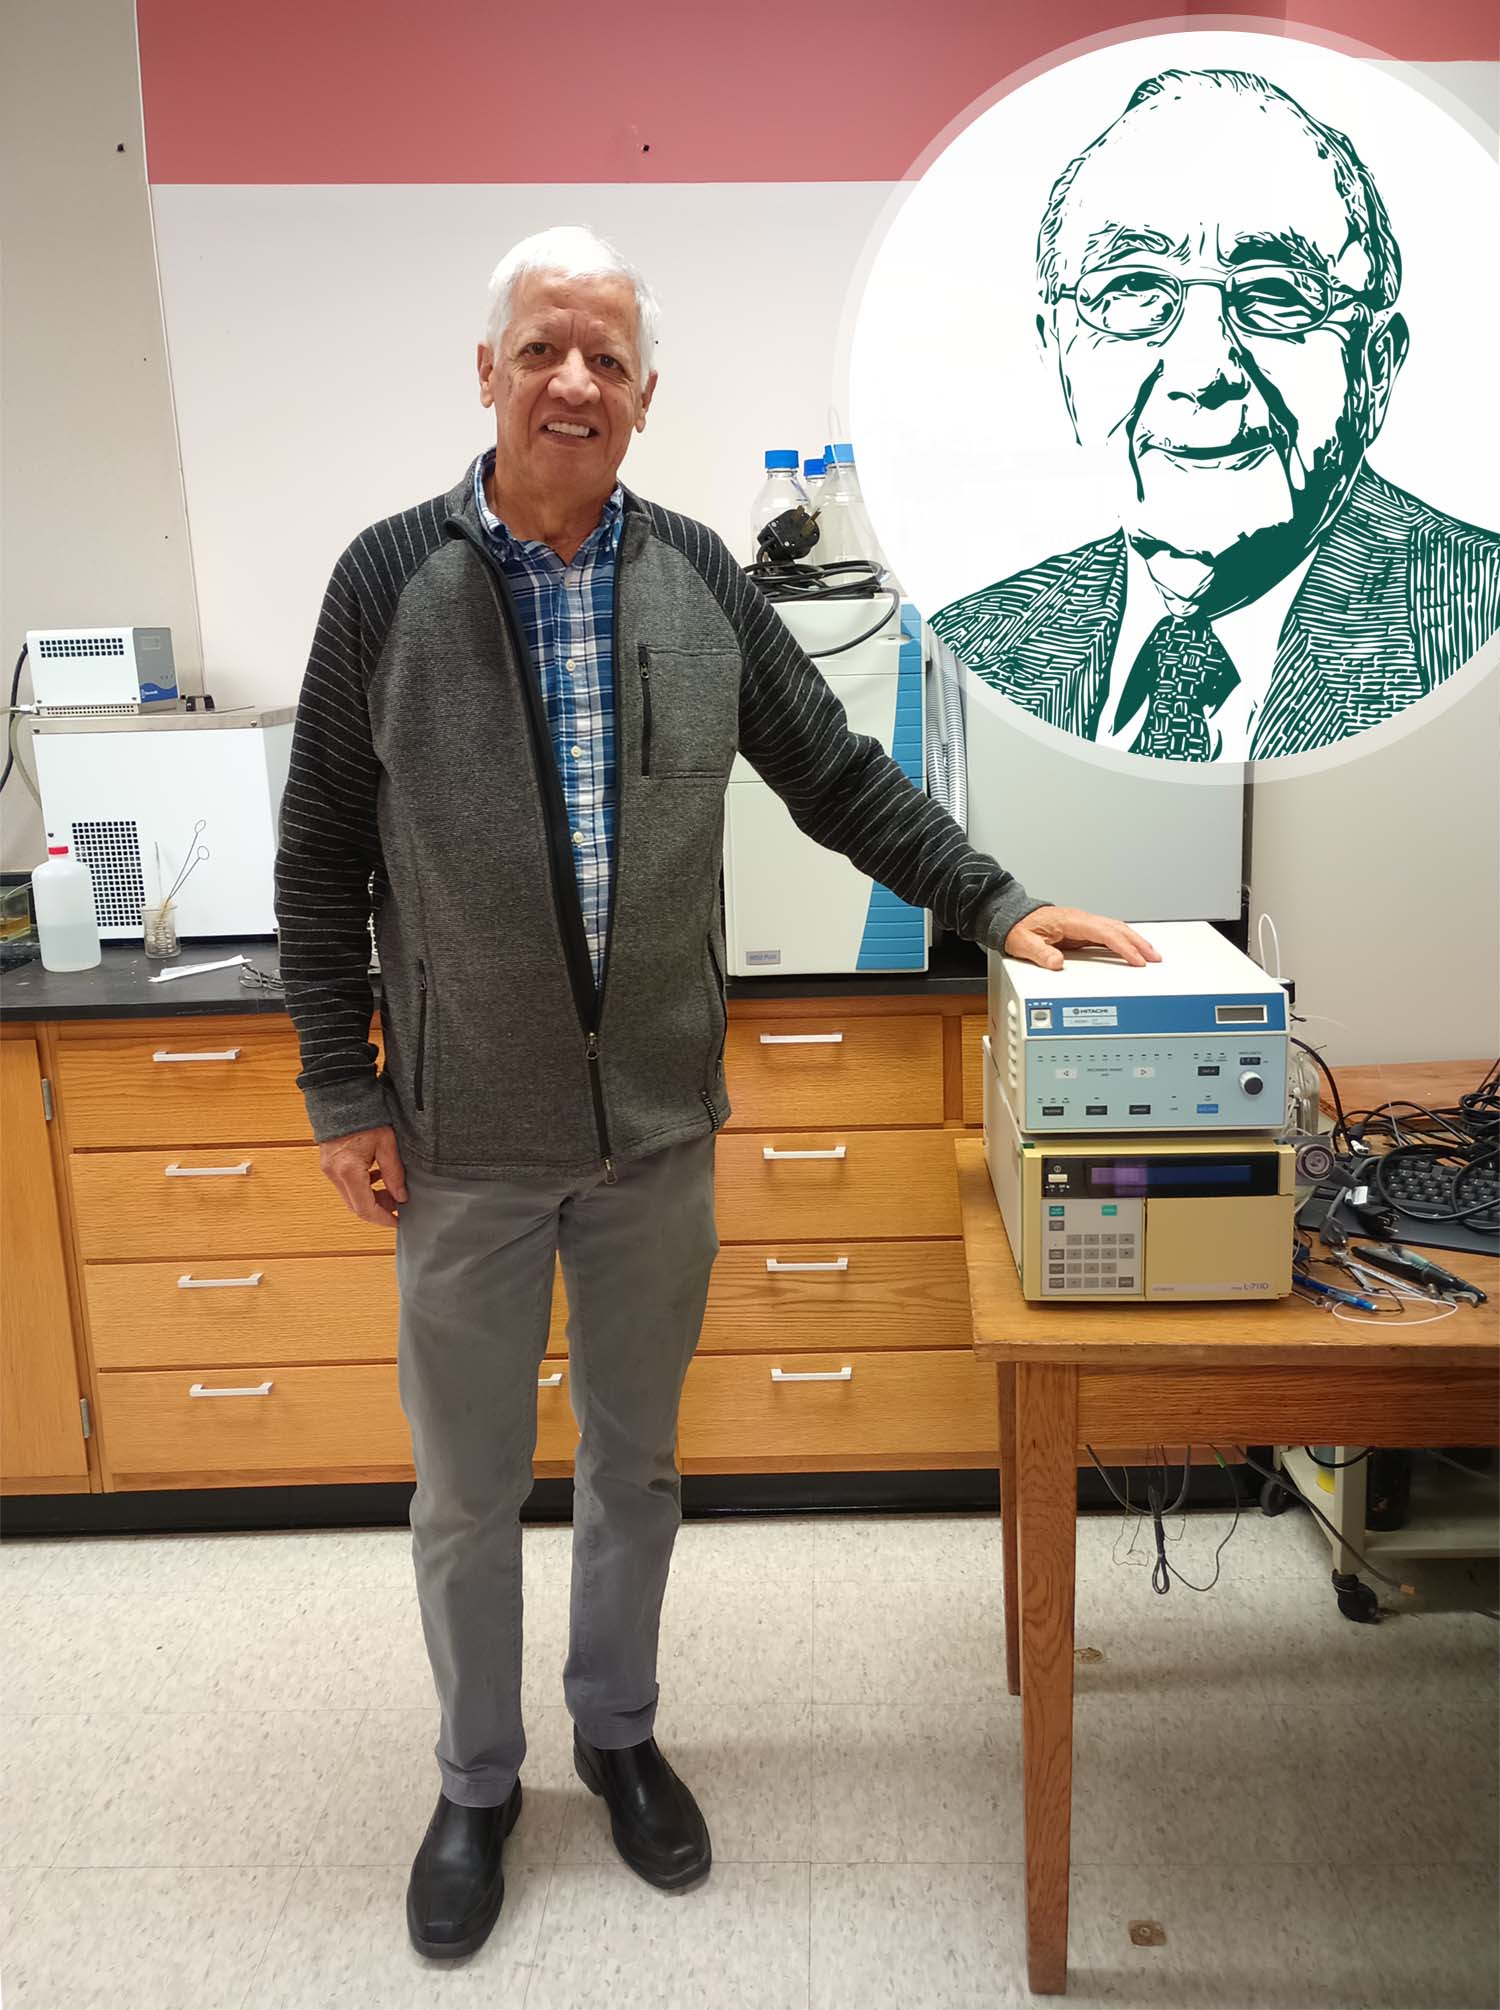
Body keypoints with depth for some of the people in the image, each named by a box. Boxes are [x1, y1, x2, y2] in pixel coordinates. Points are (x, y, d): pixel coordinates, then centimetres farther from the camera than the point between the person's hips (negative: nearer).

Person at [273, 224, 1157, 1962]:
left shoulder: (700, 581, 1)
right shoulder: (390, 579, -6)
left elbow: (840, 778, 7)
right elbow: (320, 860, -3)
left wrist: (1000, 905, -2)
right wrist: (342, 1094, -5)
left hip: (658, 1123, 2)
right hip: (464, 1138, -2)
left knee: (637, 1461, 18)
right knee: (466, 1492, 13)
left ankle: (618, 1730, 43)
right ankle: (476, 1783, 38)